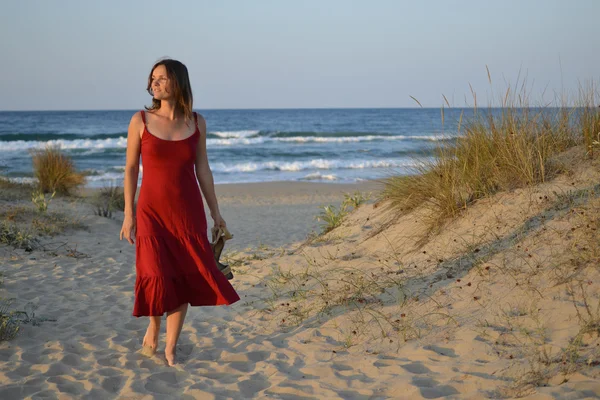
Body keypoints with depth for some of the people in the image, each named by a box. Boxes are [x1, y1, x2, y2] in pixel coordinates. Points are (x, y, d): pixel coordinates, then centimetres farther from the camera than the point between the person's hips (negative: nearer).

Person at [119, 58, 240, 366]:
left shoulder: (196, 122, 2)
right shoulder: (141, 120, -3)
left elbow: (202, 169, 8)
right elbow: (131, 169, 0)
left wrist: (215, 212, 9)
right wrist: (129, 214, -3)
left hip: (188, 211, 2)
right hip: (152, 210, -2)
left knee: (184, 280, 1)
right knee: (157, 277, -14)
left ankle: (171, 348, 15)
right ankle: (153, 326, 17)